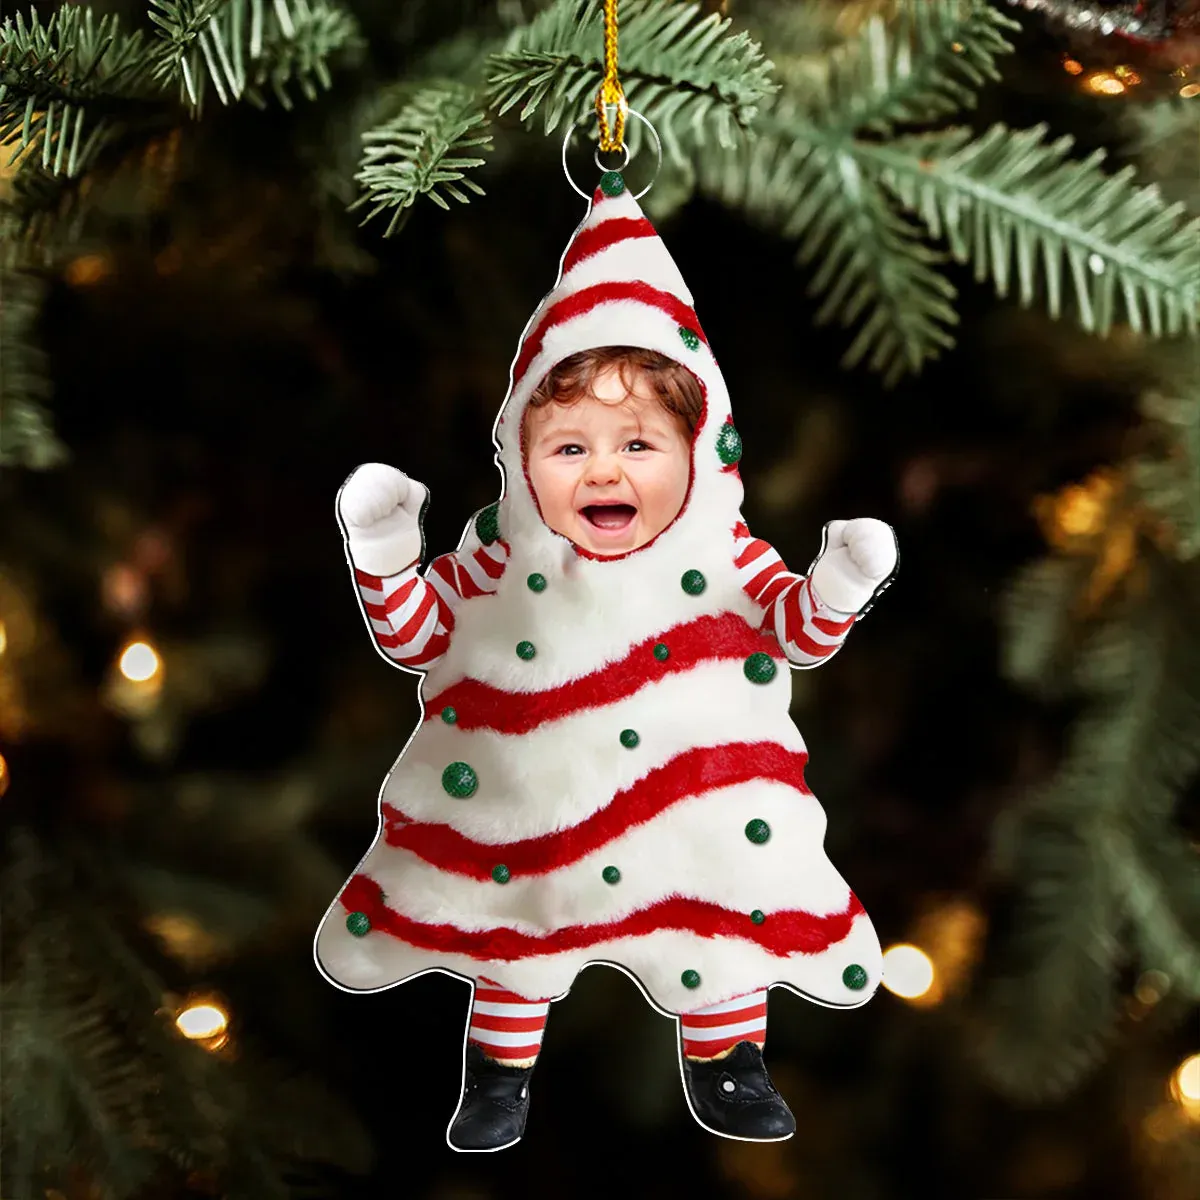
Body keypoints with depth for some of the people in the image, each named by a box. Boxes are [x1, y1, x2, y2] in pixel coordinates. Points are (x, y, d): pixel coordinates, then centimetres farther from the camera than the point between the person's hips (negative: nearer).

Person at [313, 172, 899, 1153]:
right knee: (513, 930, 16)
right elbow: (418, 636, -4)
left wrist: (838, 585, -23)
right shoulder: (502, 560, -13)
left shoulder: (722, 556, -13)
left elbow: (797, 633, -3)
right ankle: (501, 1069, 39)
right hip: (534, 814, 0)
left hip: (697, 811, 0)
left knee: (725, 921, 14)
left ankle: (724, 1062, 40)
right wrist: (384, 554, -19)